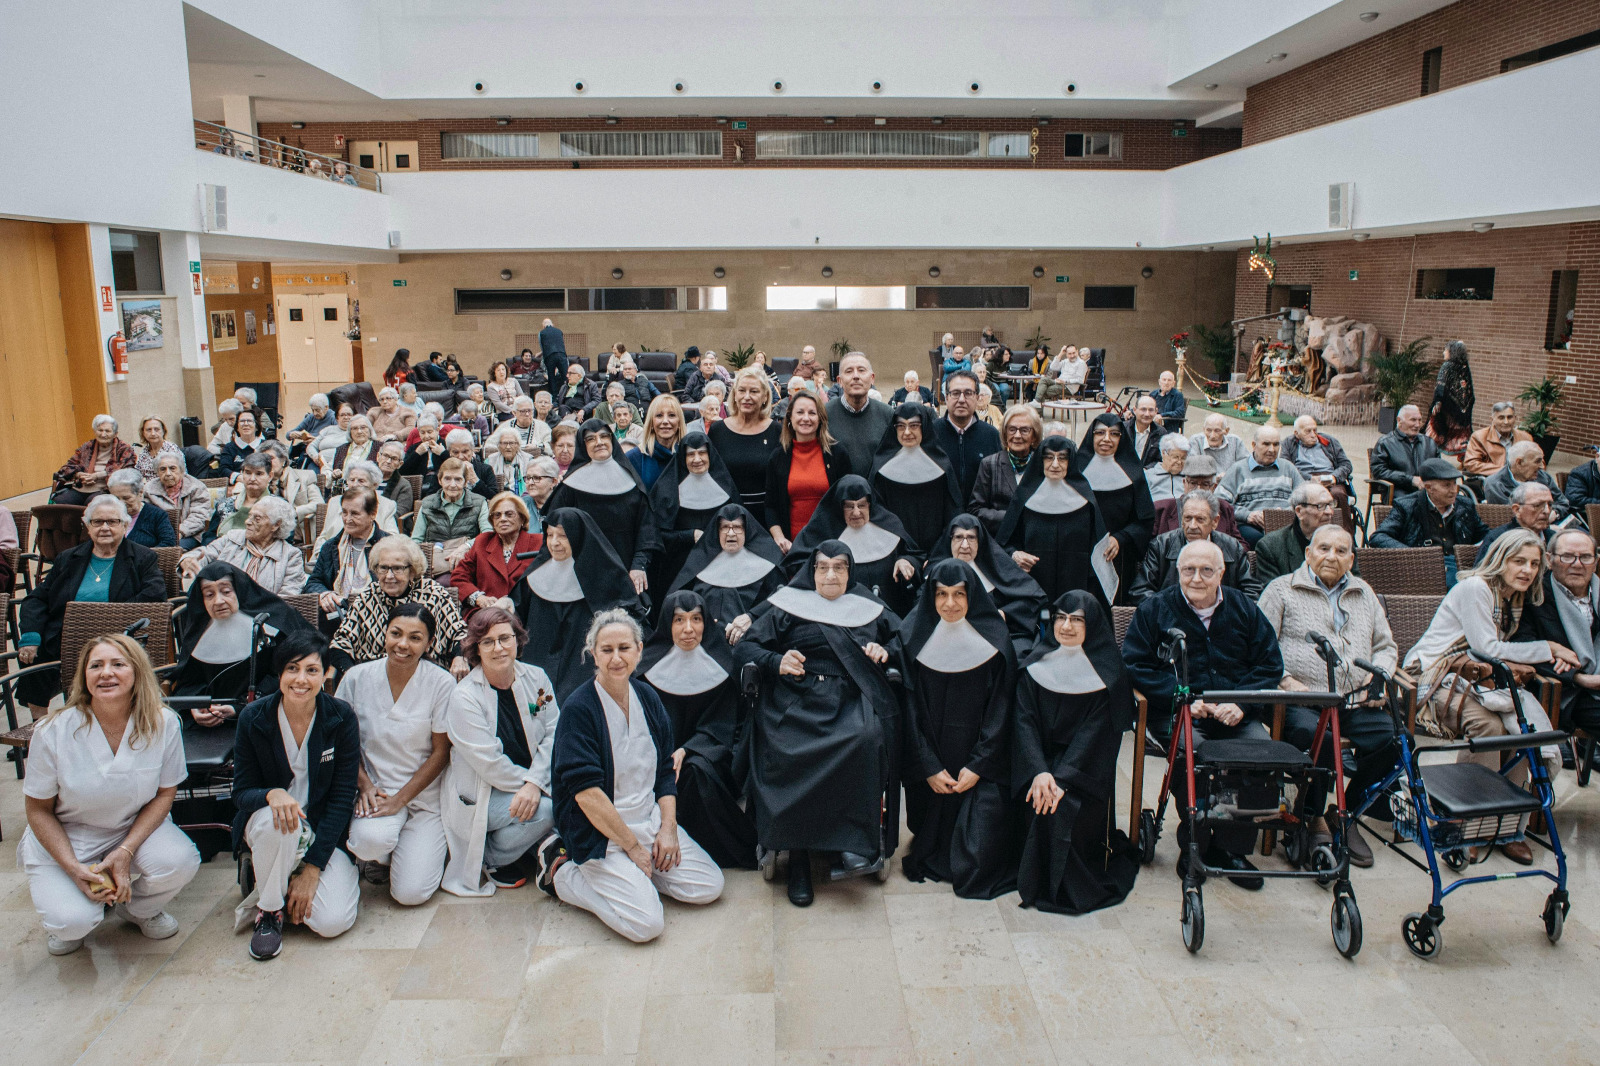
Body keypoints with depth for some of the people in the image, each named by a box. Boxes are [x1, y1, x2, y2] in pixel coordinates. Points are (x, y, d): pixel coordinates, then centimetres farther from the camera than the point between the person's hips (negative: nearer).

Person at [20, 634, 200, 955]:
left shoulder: (163, 724, -15)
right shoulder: (54, 731, -17)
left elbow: (164, 794, -5)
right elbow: (38, 809, -7)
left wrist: (125, 852, -18)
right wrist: (73, 868, -18)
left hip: (137, 829, 1)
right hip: (63, 838, -1)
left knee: (181, 862, -28)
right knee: (72, 922, -25)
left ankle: (138, 908, 8)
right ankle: (62, 920, 17)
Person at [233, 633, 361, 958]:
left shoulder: (341, 717, -13)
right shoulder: (253, 718, -11)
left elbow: (343, 796, -11)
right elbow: (241, 793, -7)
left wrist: (313, 869, -15)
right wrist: (272, 794, -32)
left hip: (324, 830, 0)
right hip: (268, 824, 1)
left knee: (333, 921, -21)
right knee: (275, 819, -37)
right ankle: (268, 909, -10)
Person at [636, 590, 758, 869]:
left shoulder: (720, 665, -4)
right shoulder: (651, 663, -3)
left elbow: (719, 726, -4)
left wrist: (685, 751, -22)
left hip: (704, 749, -1)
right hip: (660, 752, 1)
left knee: (696, 771, -32)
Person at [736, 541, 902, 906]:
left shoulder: (869, 608, 23)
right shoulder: (789, 606, 19)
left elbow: (904, 638, 29)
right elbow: (745, 647, 15)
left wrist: (886, 651, 6)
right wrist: (776, 661, -6)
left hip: (852, 698, 1)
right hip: (800, 700, -1)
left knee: (868, 736, -34)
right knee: (791, 752, -32)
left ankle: (857, 844, -28)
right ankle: (798, 858, -21)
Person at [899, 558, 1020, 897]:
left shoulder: (994, 641, -5)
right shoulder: (914, 637, -4)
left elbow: (1000, 710, -4)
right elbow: (911, 707, -4)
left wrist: (978, 767, -10)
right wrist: (929, 768, -9)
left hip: (981, 760, -1)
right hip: (931, 760, 1)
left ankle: (971, 869, 18)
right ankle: (934, 856, 26)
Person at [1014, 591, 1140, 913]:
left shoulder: (1107, 672, -3)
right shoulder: (1035, 665, 4)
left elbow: (1097, 733, -10)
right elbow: (1025, 721, -4)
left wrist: (1063, 778, -23)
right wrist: (1039, 771, -21)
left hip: (1085, 768, -2)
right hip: (1039, 761, 2)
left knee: (1064, 809, -28)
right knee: (1040, 802, -26)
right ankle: (1041, 880, -6)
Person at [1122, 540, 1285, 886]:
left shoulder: (1244, 609, 12)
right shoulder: (1155, 609, 4)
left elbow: (1270, 664, 10)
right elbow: (1136, 666, -2)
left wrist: (1241, 703, -8)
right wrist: (1182, 698, -14)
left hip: (1235, 715, 3)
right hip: (1177, 714, -3)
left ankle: (1232, 846, -6)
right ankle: (1193, 842, -10)